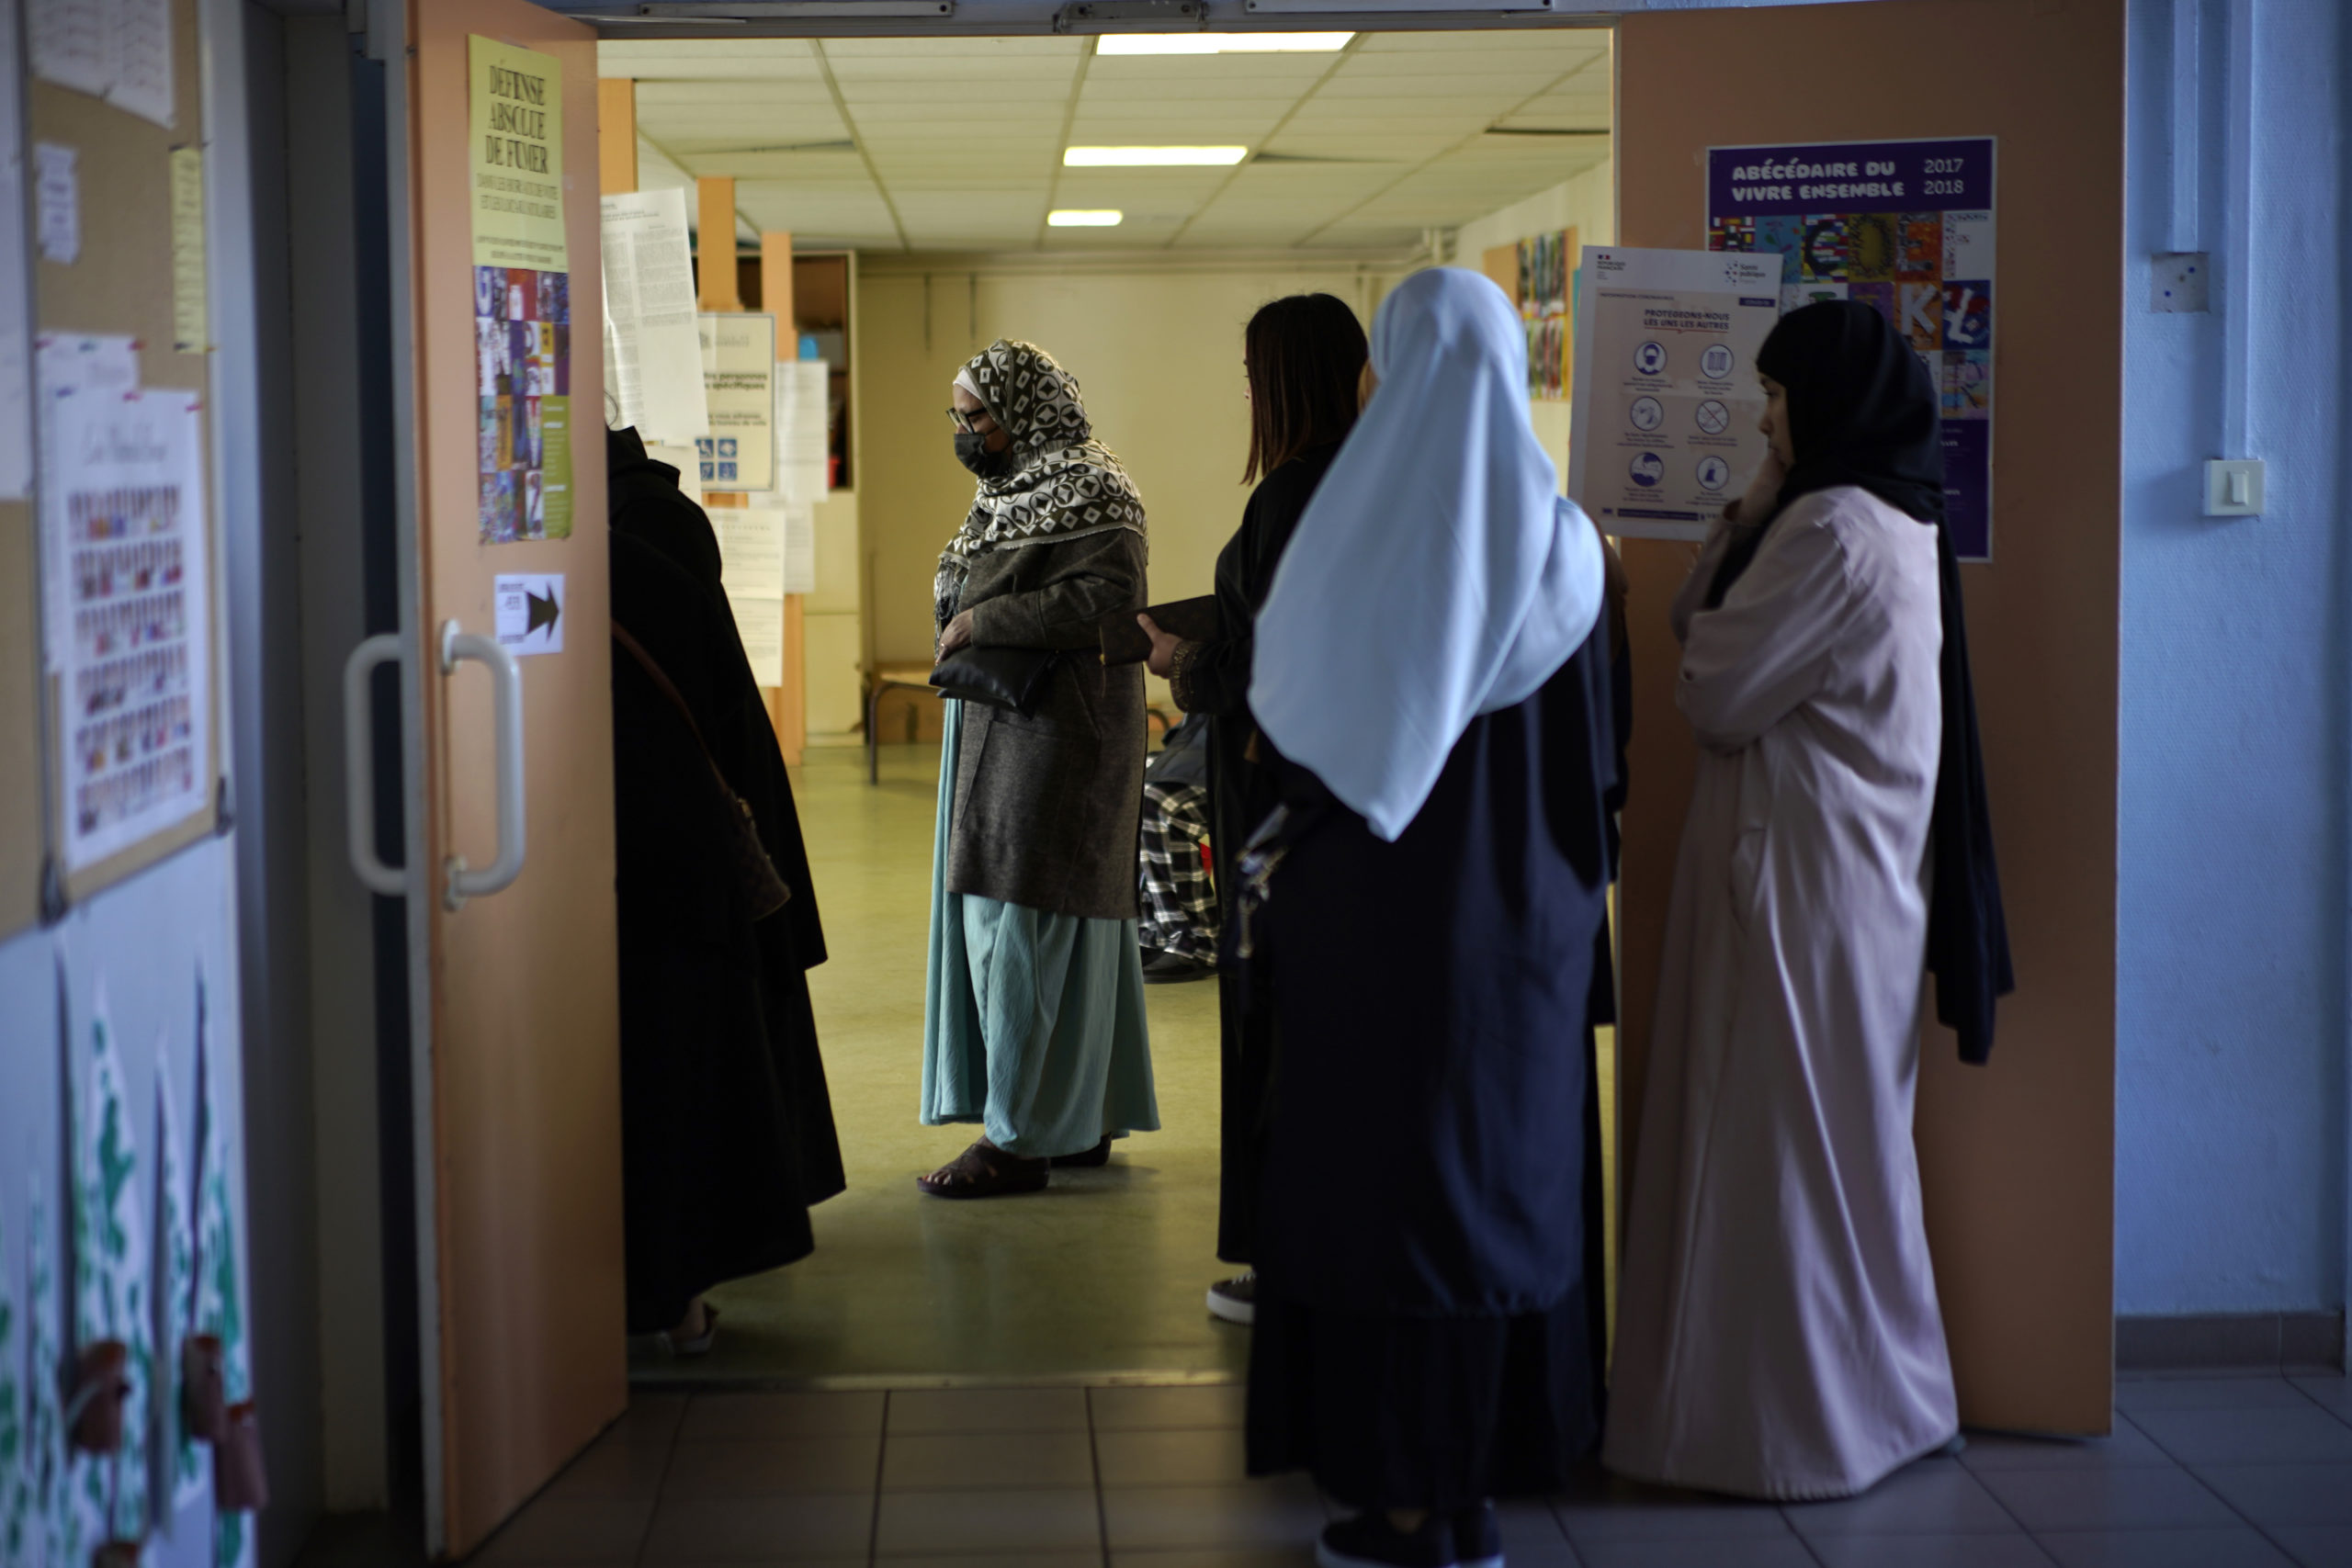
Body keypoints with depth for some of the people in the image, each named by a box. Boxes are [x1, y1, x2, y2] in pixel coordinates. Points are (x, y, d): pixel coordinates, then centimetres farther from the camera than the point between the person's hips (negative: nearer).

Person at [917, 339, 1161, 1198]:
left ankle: (1020, 1136, -5)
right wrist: (959, 606, 9)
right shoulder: (1016, 489, 17)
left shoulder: (1086, 493, -12)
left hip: (1055, 738, -10)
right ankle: (1085, 1119, 20)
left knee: (1025, 922, -9)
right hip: (1004, 732, 10)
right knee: (1064, 918, 13)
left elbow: (1107, 598, -24)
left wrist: (982, 620, -20)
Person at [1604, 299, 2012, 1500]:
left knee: (1784, 1138, -1)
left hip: (1801, 872, -10)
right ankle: (1874, 1396, 26)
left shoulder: (1834, 530, -19)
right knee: (1836, 1136, 16)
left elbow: (1714, 694, -15)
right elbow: (1699, 623, 13)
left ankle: (1803, 1416, 8)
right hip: (1856, 867, 10)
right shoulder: (1892, 522, 13)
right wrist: (1752, 510, 4)